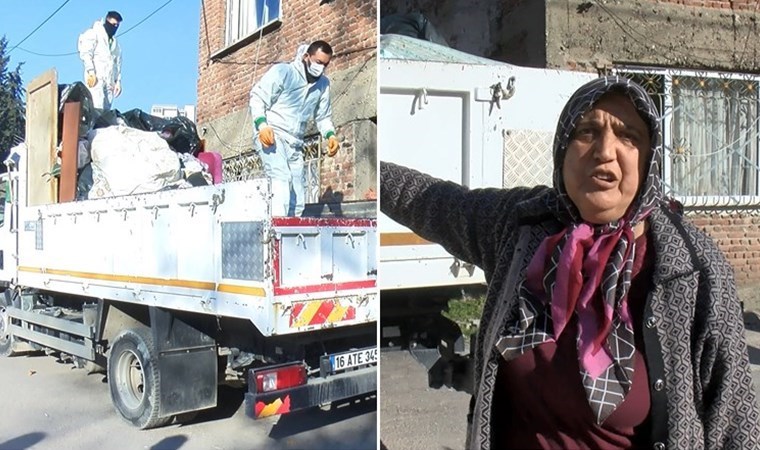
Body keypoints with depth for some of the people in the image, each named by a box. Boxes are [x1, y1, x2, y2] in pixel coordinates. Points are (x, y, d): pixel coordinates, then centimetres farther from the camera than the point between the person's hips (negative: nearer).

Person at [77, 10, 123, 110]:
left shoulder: (115, 43, 27)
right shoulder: (94, 34, 7)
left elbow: (118, 63, 23)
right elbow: (85, 53, -4)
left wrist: (118, 81, 13)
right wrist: (91, 71, -15)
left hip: (110, 81, 6)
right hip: (96, 78, -6)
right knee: (98, 109, -19)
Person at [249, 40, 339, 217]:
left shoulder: (323, 84, 11)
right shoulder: (282, 72, -6)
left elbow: (323, 116, 20)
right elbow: (257, 97, -6)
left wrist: (330, 135, 0)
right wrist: (262, 125, -22)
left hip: (295, 144, 7)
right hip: (271, 135, -7)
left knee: (297, 200, 4)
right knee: (282, 179, -30)